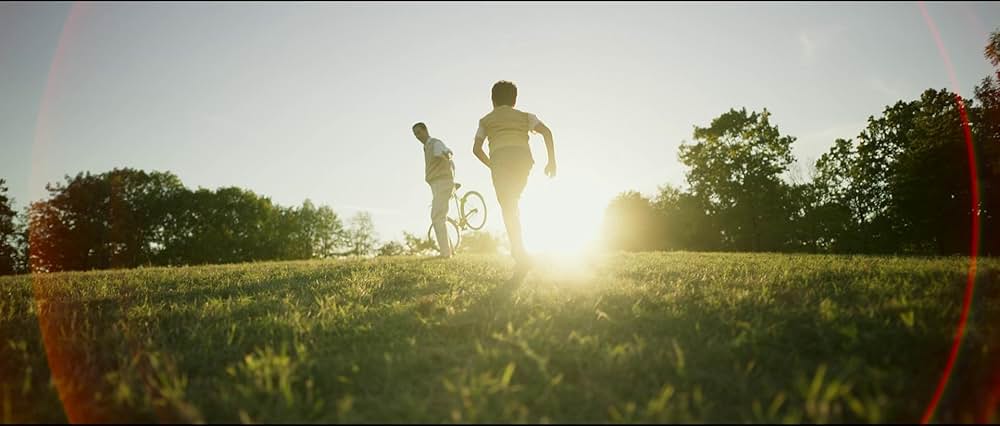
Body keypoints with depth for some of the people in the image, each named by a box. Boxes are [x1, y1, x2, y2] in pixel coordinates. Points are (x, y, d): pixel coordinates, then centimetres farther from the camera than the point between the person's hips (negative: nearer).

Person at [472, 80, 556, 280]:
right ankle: (517, 247, 10)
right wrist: (552, 160, 8)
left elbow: (476, 148, 17)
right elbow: (546, 131, 8)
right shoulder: (525, 116, 24)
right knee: (513, 201, 23)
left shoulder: (486, 120, 24)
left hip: (500, 158, -2)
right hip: (524, 158, 2)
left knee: (507, 207, -10)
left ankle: (522, 255, -25)